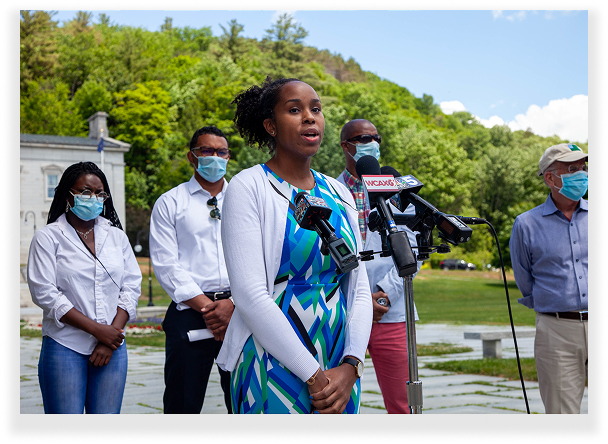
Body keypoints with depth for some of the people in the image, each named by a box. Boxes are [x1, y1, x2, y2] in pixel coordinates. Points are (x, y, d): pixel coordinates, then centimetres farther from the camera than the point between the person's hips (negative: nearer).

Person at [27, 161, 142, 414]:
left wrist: (111, 337, -6)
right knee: (66, 411, -6)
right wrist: (97, 329, -12)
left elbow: (132, 287, 8)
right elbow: (44, 293, -7)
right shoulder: (48, 237, 2)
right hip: (65, 346, -3)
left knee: (107, 411, 1)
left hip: (112, 346, 3)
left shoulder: (116, 236, 13)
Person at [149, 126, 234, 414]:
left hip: (240, 312, 2)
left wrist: (233, 305, -9)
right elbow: (165, 265, -2)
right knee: (184, 402, 1)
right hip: (189, 313, -2)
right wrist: (206, 307, -9)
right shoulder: (169, 203, 7)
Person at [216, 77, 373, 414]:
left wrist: (351, 367, -7)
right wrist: (314, 375, -15)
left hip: (340, 370, 5)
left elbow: (359, 290, 8)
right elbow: (250, 294, -15)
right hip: (274, 369, -5)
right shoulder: (249, 187, -6)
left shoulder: (339, 194, 10)